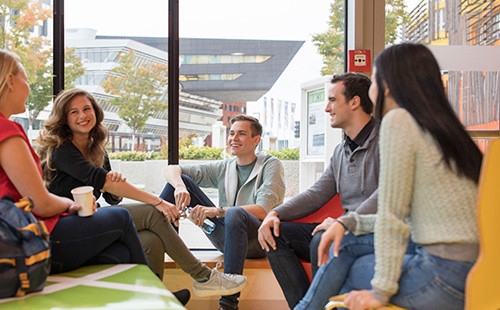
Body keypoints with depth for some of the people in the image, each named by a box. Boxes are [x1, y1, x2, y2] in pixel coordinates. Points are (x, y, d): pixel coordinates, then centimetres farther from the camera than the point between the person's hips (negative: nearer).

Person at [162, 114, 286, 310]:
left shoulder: (271, 165, -2)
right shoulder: (223, 168, 11)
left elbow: (263, 211, -19)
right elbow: (172, 169, 6)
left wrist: (218, 211, -30)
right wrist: (179, 186, -19)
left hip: (259, 239, -4)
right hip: (225, 238, 5)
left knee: (235, 213, -40)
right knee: (183, 179, -3)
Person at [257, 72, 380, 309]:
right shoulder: (341, 151, 18)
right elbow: (317, 194, 14)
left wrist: (345, 222, -31)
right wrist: (276, 213, 0)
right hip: (347, 231, 8)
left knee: (322, 241, -34)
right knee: (275, 232, -5)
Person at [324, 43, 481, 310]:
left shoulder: (398, 120, -12)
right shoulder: (442, 127, 14)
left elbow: (392, 216, -13)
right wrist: (349, 223, 21)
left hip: (448, 277, -8)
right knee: (345, 245, 16)